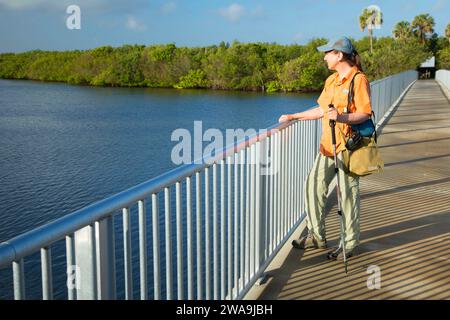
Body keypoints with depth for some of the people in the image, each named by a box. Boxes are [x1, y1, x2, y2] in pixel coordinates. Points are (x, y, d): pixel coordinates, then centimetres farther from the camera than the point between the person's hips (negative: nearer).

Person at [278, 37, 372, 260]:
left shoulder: (359, 80, -10)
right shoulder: (331, 80, 16)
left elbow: (365, 114, -15)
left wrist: (342, 117, -32)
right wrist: (293, 117, 23)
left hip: (347, 145, -8)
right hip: (327, 144, 8)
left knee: (347, 193, -1)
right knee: (314, 185, 8)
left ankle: (350, 244, 12)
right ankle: (317, 236, 21)